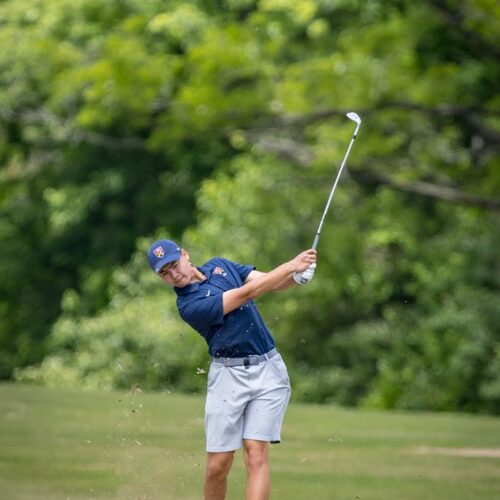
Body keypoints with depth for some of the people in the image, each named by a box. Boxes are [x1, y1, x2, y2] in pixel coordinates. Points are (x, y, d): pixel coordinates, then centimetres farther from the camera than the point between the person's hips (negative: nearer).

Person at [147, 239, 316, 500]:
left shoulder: (220, 265, 11)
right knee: (218, 465, -4)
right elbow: (245, 294, -17)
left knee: (256, 456, -11)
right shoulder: (189, 305, -11)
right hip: (229, 374, -3)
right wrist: (291, 265, -15)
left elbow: (271, 282, 6)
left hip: (268, 370, 3)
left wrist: (297, 275, -16)